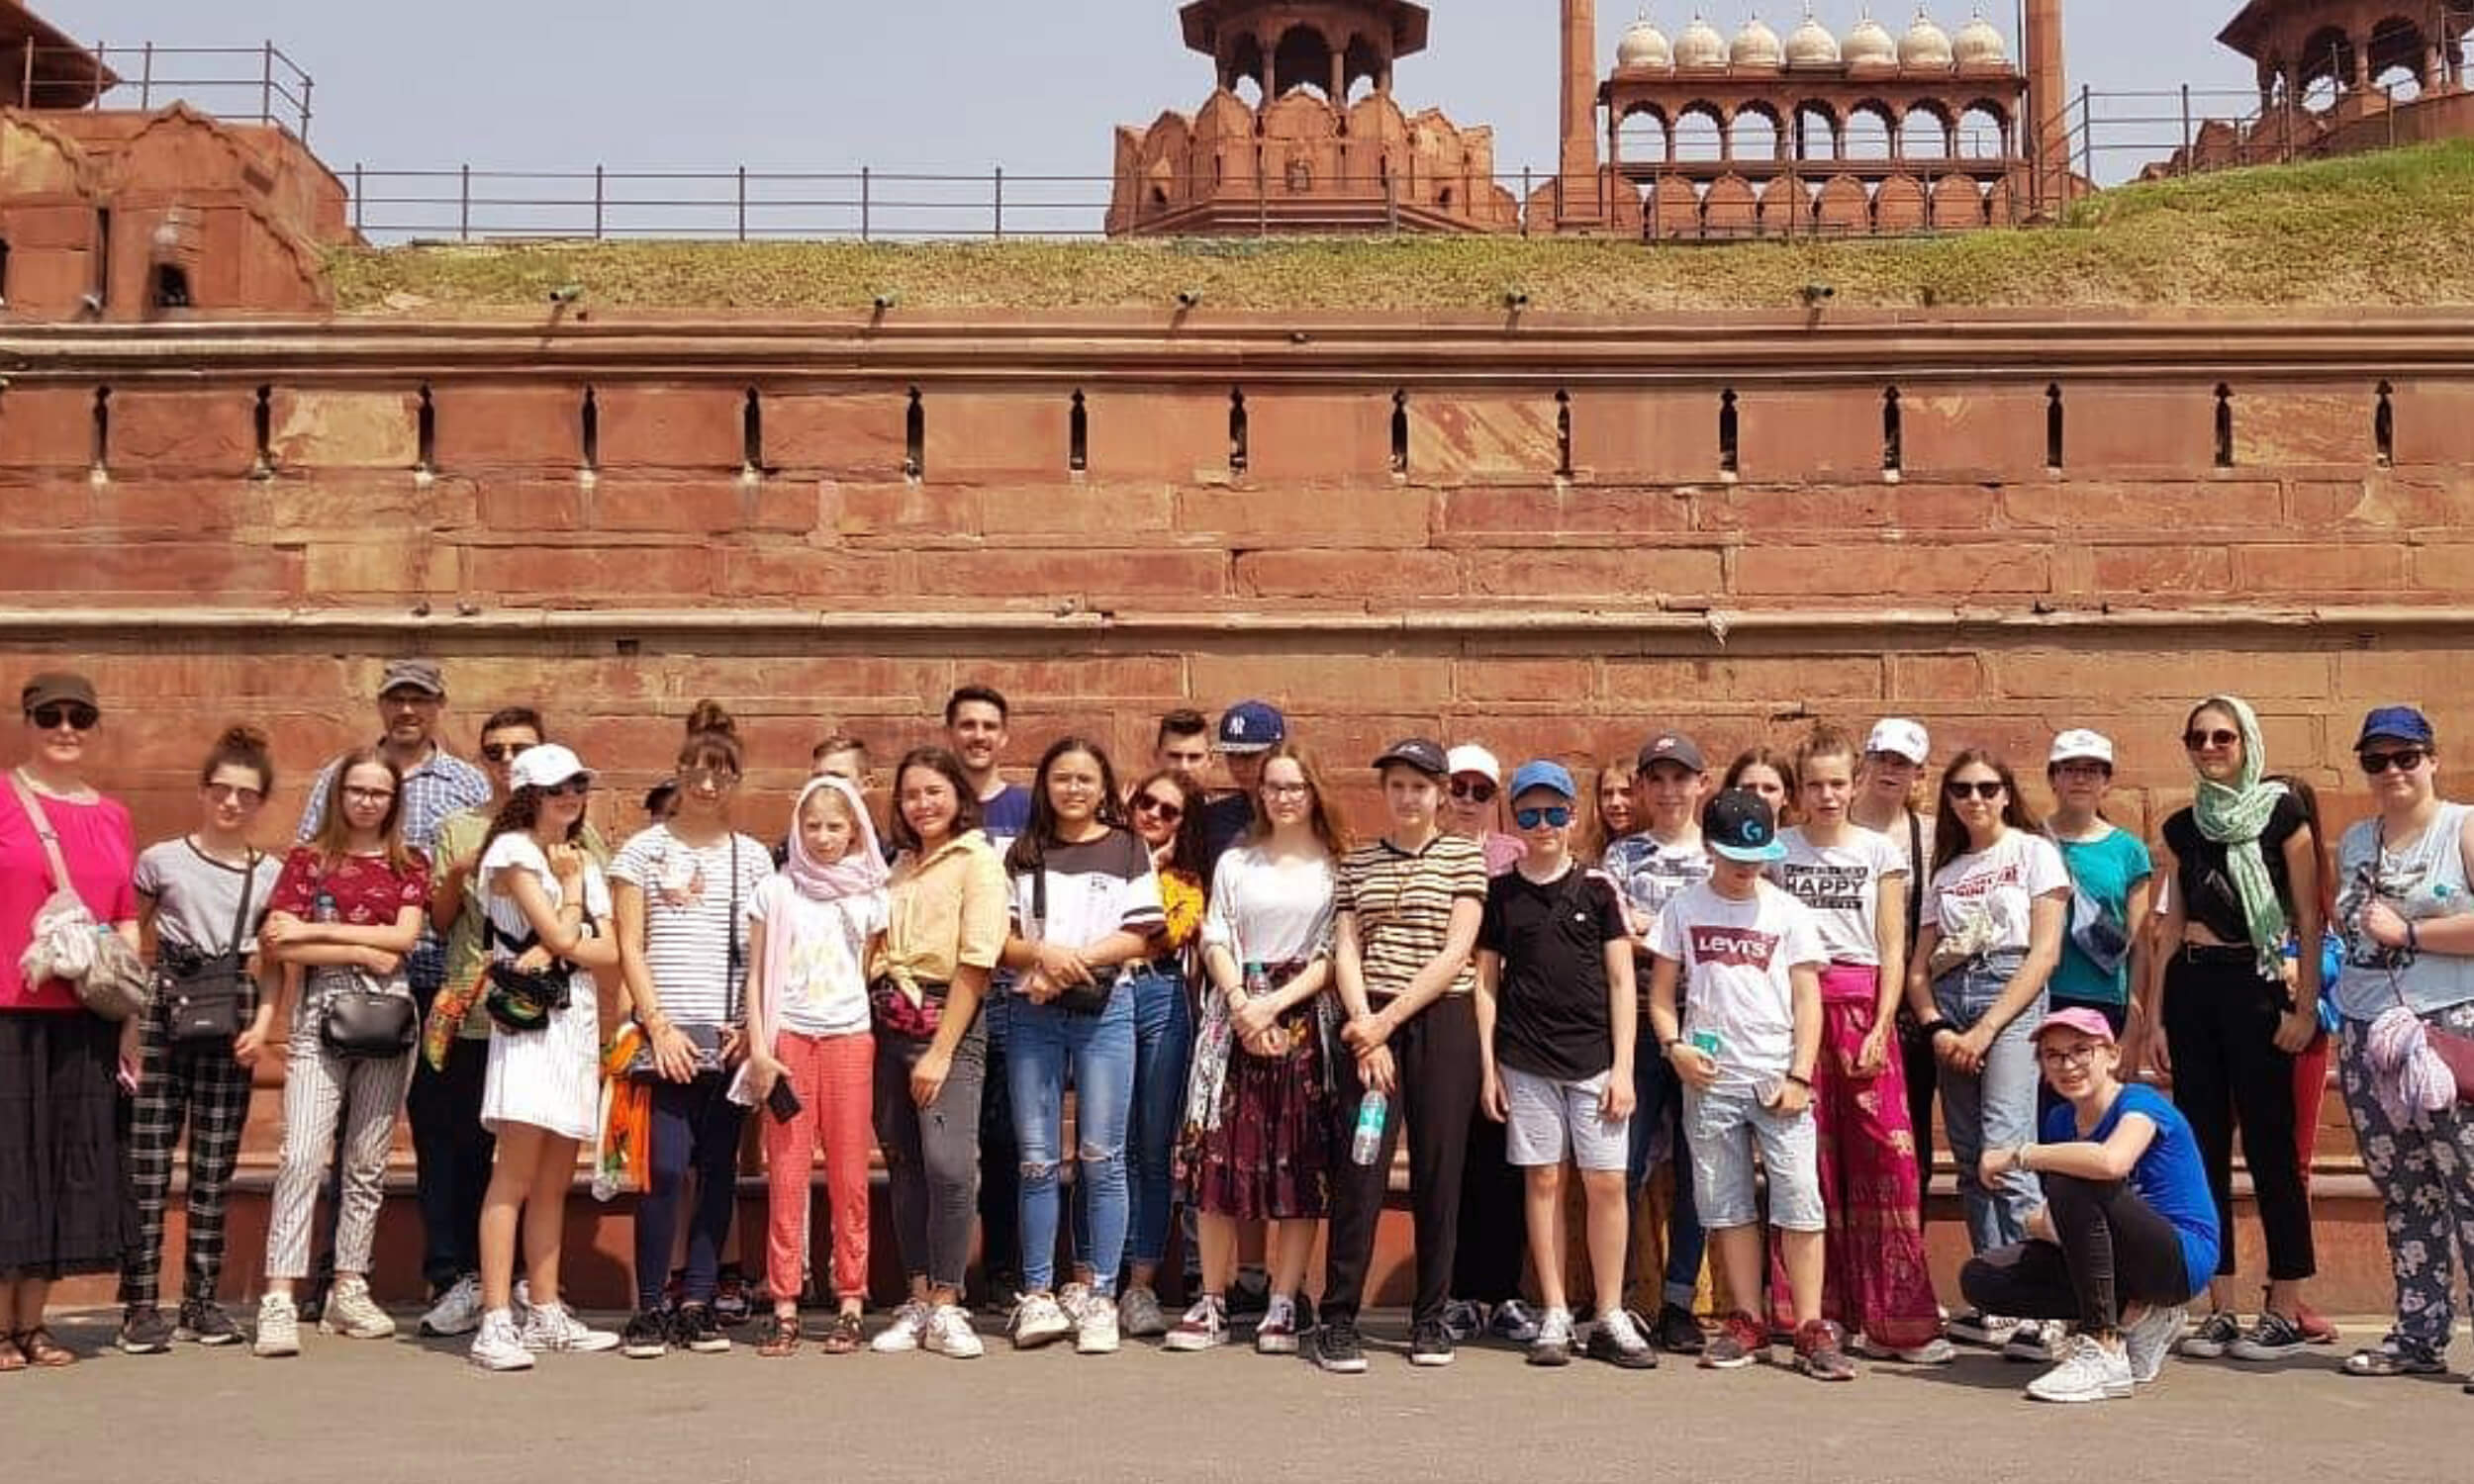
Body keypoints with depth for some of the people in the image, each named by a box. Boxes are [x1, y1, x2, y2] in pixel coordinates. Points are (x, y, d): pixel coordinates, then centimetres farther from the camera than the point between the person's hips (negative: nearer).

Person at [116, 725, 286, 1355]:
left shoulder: (271, 874, 10)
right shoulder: (161, 860, 4)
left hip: (230, 1018, 2)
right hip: (166, 1011, -2)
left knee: (215, 1163, 4)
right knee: (148, 1160, -5)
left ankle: (203, 1300, 12)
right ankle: (141, 1304, 0)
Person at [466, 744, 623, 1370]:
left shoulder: (585, 861, 18)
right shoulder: (512, 851, -3)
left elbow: (609, 953, 7)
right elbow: (561, 937, -12)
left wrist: (558, 952, -10)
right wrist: (571, 884, 3)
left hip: (579, 1023, 7)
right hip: (530, 1021, -7)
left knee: (555, 1180, 9)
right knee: (515, 1174, -11)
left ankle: (545, 1313, 15)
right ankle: (496, 1323, -13)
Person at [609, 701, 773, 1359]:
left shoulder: (754, 857, 12)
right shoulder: (644, 850, 5)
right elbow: (629, 948, 2)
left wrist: (753, 1025, -2)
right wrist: (659, 1024, -7)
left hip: (731, 1036, 3)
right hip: (666, 1034, -3)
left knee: (719, 1171, 4)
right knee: (665, 1168, -9)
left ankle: (698, 1306, 11)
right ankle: (649, 1309, -1)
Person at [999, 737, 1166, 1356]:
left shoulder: (1127, 850, 9)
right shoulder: (1023, 855, 13)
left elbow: (1139, 937, -1)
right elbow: (1000, 938, 5)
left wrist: (1078, 958, -13)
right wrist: (1043, 955, -14)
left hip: (1105, 1008, -1)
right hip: (1033, 1011, 2)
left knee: (1102, 1157, -3)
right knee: (1037, 1159, 1)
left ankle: (1098, 1296, 3)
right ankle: (1037, 1296, 7)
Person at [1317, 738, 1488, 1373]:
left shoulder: (1465, 857, 5)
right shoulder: (1356, 863, 12)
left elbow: (1456, 952, -4)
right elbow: (1345, 950, 5)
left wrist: (1390, 1018, -10)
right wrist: (1366, 1025, -9)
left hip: (1441, 1022, -1)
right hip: (1369, 1023, 1)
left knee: (1439, 1170, 3)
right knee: (1361, 1166, -5)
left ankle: (1431, 1317, 13)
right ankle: (1339, 1318, -1)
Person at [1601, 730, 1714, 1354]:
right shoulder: (1622, 855, 11)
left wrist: (1648, 931, -7)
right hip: (1639, 1026, -1)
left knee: (1695, 1167, 3)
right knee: (1626, 1164, -4)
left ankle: (1678, 1303, 11)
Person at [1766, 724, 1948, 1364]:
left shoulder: (1880, 852, 9)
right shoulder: (1778, 850, 10)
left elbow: (1893, 952, 6)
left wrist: (1881, 1028, -6)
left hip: (1862, 1007, 0)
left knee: (1886, 1153, -9)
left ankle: (1893, 1318, -5)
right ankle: (1816, 1312, 6)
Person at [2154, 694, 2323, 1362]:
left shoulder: (2281, 813, -2)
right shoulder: (2182, 828, 12)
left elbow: (2308, 919, -3)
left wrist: (2305, 1007, -10)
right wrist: (2156, 1014, 12)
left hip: (2257, 987, -5)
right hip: (2190, 988, 5)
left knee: (2268, 1146, -3)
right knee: (2204, 1148, 5)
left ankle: (2285, 1312, 5)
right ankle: (2220, 1310, 12)